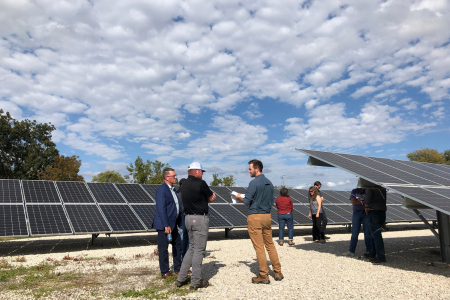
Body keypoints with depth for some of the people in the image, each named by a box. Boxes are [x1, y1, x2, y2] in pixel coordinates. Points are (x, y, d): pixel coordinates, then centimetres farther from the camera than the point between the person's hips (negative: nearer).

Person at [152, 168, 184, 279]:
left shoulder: (173, 190, 15)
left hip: (173, 223, 10)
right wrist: (166, 225, -23)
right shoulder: (161, 189, -14)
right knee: (163, 248, 1)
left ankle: (178, 268, 29)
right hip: (164, 224, -10)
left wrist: (181, 223, 13)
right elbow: (161, 209, -20)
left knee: (178, 245, 16)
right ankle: (164, 272, 13)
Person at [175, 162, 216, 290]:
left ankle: (181, 278, 19)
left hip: (188, 217, 8)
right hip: (200, 218, -8)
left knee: (192, 247, 18)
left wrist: (206, 198, 10)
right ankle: (196, 282, 7)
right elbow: (212, 198, -1)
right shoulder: (200, 183, -13)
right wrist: (209, 197, 16)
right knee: (199, 250, 0)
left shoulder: (184, 184, 11)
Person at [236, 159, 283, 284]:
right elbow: (272, 202, 15)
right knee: (270, 245, 14)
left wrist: (239, 197, 6)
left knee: (259, 247, -1)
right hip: (267, 216, 7)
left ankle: (264, 276, 5)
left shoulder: (254, 183, -13)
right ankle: (278, 272, 19)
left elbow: (247, 201, -13)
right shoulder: (269, 183, 10)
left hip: (255, 217, -7)